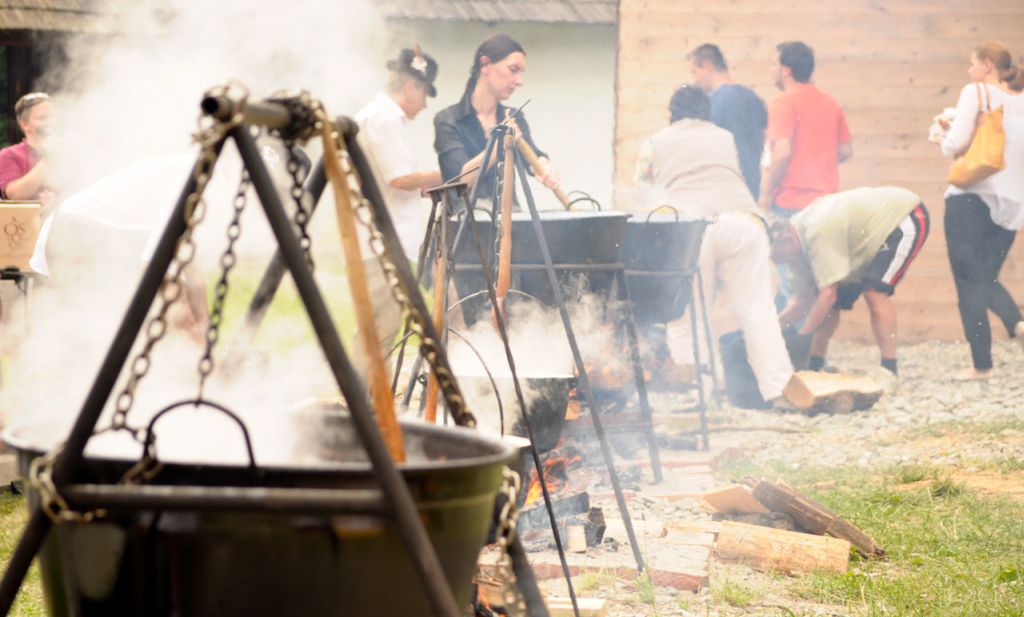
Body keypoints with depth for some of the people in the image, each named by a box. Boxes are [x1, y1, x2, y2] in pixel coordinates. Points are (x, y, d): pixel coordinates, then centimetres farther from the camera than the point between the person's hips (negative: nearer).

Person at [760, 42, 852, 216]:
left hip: (790, 204, -7)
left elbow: (783, 152, -18)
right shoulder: (831, 103, 12)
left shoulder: (784, 103, -9)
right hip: (828, 201, 7)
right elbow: (846, 151, 16)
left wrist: (766, 195, -12)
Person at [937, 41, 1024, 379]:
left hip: (972, 197, -6)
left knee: (969, 282, 1)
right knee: (988, 277, 17)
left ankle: (981, 363, -3)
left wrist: (947, 140, 6)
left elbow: (955, 144, -16)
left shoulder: (976, 92, -6)